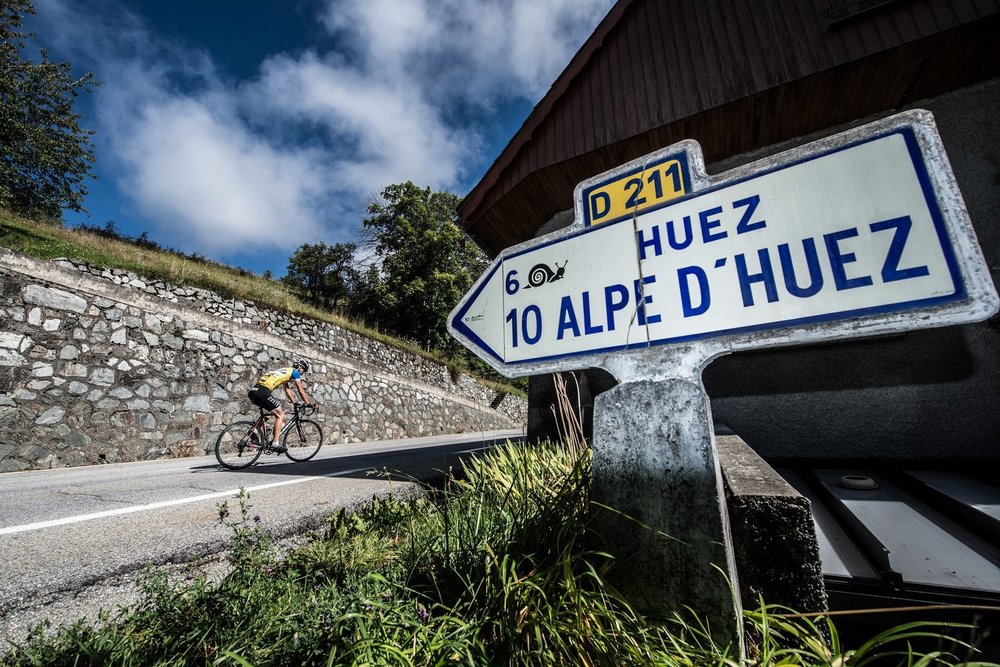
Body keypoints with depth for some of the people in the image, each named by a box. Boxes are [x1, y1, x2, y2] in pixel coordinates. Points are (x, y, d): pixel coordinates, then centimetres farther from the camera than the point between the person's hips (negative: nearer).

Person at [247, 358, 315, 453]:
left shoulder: (286, 371, 30)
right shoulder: (294, 372, 5)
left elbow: (287, 390, 34)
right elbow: (301, 391, 6)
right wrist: (309, 403, 14)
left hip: (254, 391, 9)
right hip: (263, 391, -9)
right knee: (280, 415, 0)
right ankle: (275, 444, -5)